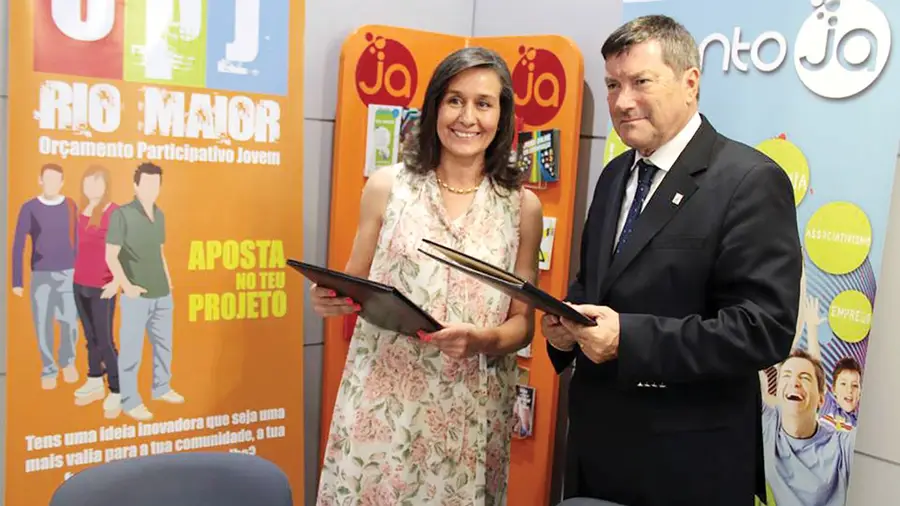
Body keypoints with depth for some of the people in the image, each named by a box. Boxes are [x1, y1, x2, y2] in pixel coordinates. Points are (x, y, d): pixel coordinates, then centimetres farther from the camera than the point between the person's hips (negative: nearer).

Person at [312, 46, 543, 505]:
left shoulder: (522, 206, 0)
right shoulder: (386, 186, 1)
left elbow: (523, 324, 4)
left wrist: (483, 340, -16)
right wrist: (330, 297, -12)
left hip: (469, 413, 0)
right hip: (381, 402, 0)